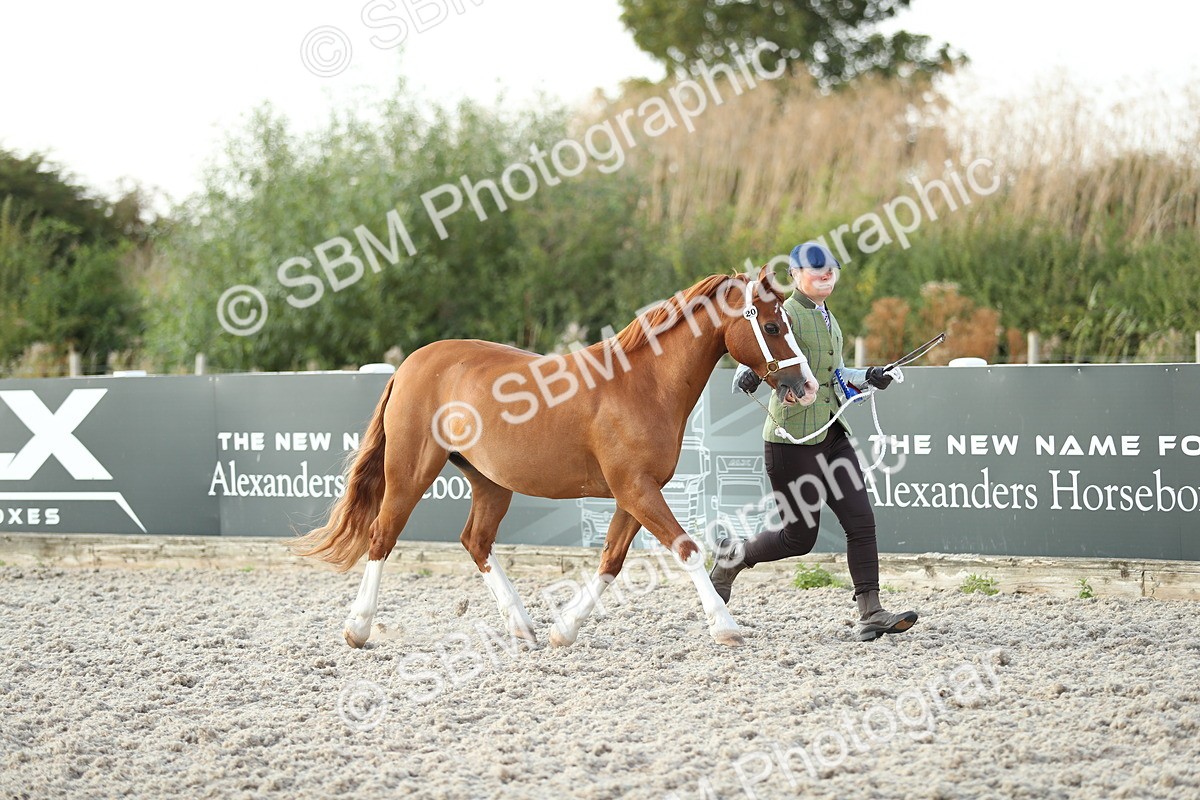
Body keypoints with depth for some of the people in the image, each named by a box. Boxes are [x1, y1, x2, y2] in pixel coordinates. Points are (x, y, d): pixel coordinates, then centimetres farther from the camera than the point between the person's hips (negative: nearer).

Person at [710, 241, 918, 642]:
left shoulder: (828, 319, 16)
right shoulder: (785, 315, -10)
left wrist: (868, 377, 14)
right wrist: (748, 375, -43)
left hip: (832, 436, 8)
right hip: (792, 439, -8)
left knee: (861, 520, -4)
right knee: (800, 537, -1)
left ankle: (870, 613, -5)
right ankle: (731, 556, 24)